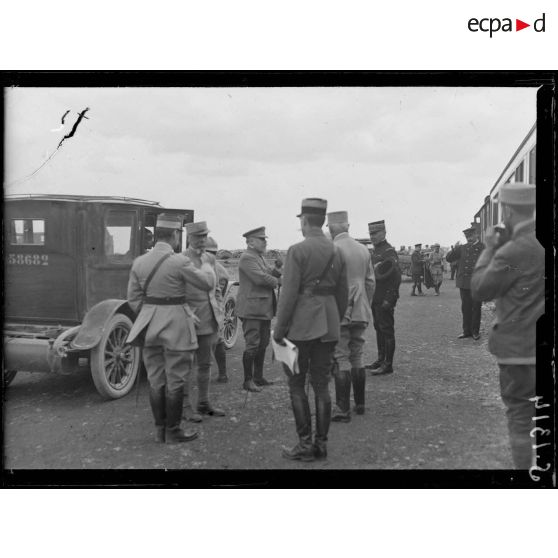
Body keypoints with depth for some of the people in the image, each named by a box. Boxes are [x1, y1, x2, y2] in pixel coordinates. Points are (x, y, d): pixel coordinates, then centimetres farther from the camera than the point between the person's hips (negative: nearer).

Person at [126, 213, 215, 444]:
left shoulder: (139, 262, 3)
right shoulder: (179, 262, -15)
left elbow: (134, 298, 6)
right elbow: (208, 284, -5)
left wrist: (149, 317, 14)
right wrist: (206, 266, 14)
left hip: (150, 326, 6)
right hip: (175, 325, -6)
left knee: (156, 379, 13)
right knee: (175, 380, 5)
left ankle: (160, 429, 23)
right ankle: (173, 431, 14)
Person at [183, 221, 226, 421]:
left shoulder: (210, 258, 12)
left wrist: (218, 310, 12)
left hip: (210, 319, 7)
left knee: (205, 363, 14)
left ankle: (204, 403, 26)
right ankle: (185, 406, 13)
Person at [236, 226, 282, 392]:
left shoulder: (259, 257, 19)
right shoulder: (247, 257, -13)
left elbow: (269, 275, 15)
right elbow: (260, 278, -22)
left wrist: (276, 270, -5)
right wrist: (277, 281, -8)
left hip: (264, 308, 10)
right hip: (252, 308, -10)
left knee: (263, 344, 14)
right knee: (252, 345, -6)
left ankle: (258, 377, 24)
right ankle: (248, 381, 2)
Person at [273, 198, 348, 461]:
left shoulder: (297, 250, -11)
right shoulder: (337, 252, 7)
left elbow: (289, 294, -14)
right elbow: (343, 294, 12)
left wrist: (279, 330, -8)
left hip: (301, 325, -6)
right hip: (329, 326, 6)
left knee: (297, 385, 5)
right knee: (321, 385, 11)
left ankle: (305, 444, 7)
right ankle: (321, 444, 16)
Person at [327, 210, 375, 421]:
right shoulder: (363, 249, 9)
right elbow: (371, 282, 13)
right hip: (360, 313, 7)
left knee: (340, 359, -3)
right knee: (357, 357, 16)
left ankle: (343, 410, -1)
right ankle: (360, 404, 24)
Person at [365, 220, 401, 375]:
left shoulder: (389, 251, -13)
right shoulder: (375, 251, 16)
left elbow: (396, 276, -19)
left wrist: (389, 299, -21)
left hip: (384, 299, -9)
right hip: (375, 299, 9)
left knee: (387, 330, -5)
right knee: (379, 328, 15)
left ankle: (388, 365, 0)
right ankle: (381, 359, 25)